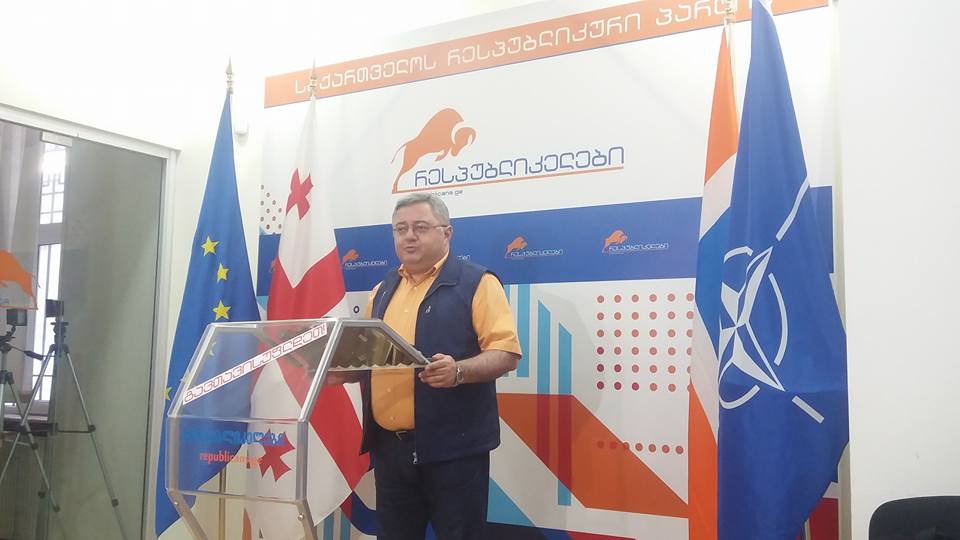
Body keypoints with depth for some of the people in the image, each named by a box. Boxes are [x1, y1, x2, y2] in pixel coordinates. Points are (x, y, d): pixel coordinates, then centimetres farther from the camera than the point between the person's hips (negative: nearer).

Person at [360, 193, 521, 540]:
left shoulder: (476, 282, -4)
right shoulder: (383, 290, 16)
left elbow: (506, 352, -12)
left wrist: (458, 371, -28)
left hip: (453, 446, -6)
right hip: (389, 446, 6)